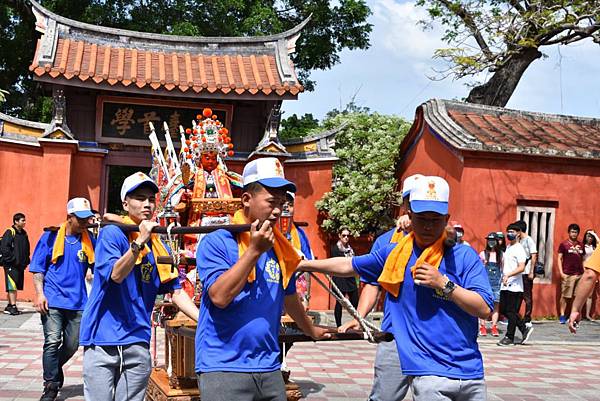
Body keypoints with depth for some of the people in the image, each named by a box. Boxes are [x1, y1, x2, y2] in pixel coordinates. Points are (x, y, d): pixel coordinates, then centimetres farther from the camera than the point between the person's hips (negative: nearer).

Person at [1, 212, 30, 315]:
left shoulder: (24, 234, 14)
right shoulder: (9, 232, -9)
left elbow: (26, 249, 22)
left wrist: (26, 261, 12)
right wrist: (12, 260, -16)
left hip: (20, 265, 7)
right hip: (11, 265, -7)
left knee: (15, 287, 9)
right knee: (12, 286, -10)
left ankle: (9, 306, 16)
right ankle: (13, 306, -10)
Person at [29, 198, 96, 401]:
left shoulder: (89, 239, 6)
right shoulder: (51, 236, 0)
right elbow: (37, 268, 2)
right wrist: (39, 293, -8)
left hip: (77, 301, 3)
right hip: (53, 300, -3)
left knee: (72, 345, 9)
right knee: (52, 342, -11)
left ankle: (54, 369, 37)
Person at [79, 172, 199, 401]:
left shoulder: (159, 247, 10)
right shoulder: (112, 234, -4)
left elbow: (176, 291, 9)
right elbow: (116, 275, -18)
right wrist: (140, 242, -27)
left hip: (138, 343, 4)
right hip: (102, 340, -4)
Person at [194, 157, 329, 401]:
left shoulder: (280, 249, 9)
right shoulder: (216, 243, -7)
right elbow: (220, 297, -20)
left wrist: (311, 331, 38)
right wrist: (254, 251, -18)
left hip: (269, 369, 6)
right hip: (223, 369, -5)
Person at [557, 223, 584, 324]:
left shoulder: (581, 245, 13)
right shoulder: (564, 244, 1)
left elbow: (582, 260, 18)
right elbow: (559, 258, -1)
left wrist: (584, 272, 11)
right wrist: (561, 272, -10)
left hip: (580, 274, 4)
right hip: (567, 275, -4)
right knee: (565, 296, -3)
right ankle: (562, 315, 4)